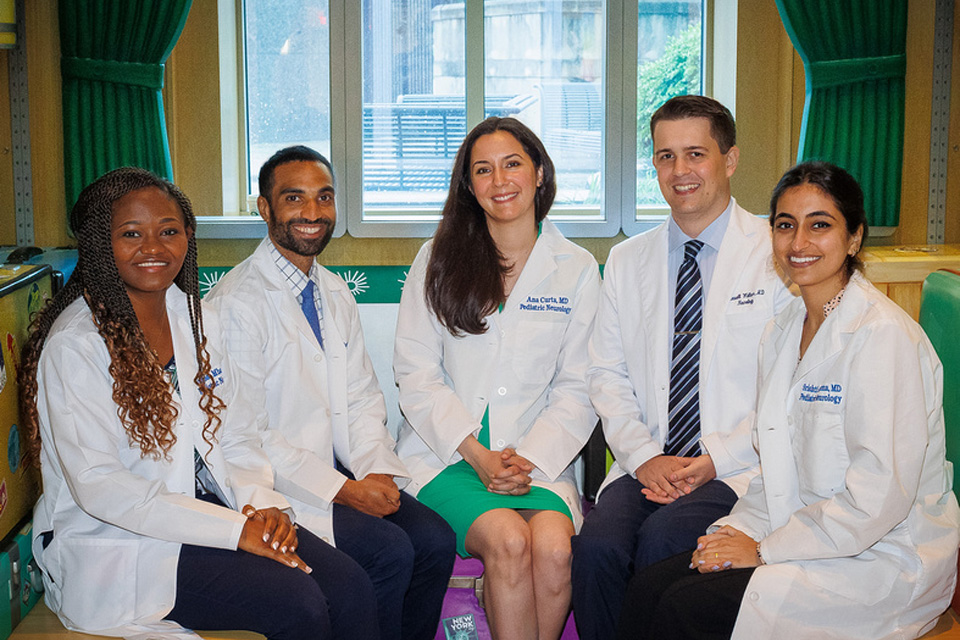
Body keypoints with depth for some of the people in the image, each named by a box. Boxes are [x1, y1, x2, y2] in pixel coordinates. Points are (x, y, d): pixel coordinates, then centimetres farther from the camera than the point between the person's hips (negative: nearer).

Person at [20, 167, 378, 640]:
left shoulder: (190, 314, 8)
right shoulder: (75, 344, -14)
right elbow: (98, 486, -20)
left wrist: (261, 502, -11)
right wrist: (234, 529, -23)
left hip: (203, 504, 7)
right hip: (113, 543, -6)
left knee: (350, 586, -15)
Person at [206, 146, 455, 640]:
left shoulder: (336, 295, 13)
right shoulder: (236, 303, -13)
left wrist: (378, 472, -6)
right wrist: (344, 490, -18)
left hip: (344, 475, 7)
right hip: (277, 487, -7)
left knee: (435, 540, -12)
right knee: (388, 551, -23)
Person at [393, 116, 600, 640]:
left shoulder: (577, 270, 9)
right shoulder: (438, 259, 7)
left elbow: (577, 389, 6)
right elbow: (415, 375, 1)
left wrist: (528, 458, -9)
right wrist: (477, 453, -10)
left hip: (538, 458, 1)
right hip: (446, 453, -1)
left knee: (554, 547, -29)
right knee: (509, 539, -29)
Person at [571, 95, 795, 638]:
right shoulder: (627, 261, 14)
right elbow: (608, 375, 11)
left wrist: (716, 459, -13)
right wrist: (644, 456, -6)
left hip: (738, 469, -3)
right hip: (646, 465, 3)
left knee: (660, 541, -30)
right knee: (598, 545, -25)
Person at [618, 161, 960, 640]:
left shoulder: (883, 335, -17)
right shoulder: (782, 332, 10)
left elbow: (879, 493, -21)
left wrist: (765, 549, -16)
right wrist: (739, 527, -3)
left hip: (883, 560, -7)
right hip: (803, 537, 7)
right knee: (647, 590, -12)